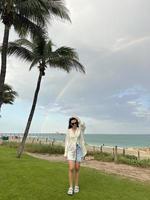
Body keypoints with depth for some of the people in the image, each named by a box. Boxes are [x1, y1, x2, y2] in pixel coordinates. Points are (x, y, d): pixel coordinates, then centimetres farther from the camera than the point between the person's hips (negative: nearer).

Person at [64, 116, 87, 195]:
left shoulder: (80, 129, -1)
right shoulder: (68, 131, 3)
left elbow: (83, 125, -27)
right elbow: (67, 142, 5)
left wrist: (78, 119, -24)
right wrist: (65, 152, 2)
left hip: (78, 150, 0)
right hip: (71, 150, 0)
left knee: (77, 169, 6)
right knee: (71, 169, -9)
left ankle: (76, 186, 23)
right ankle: (71, 187, 3)